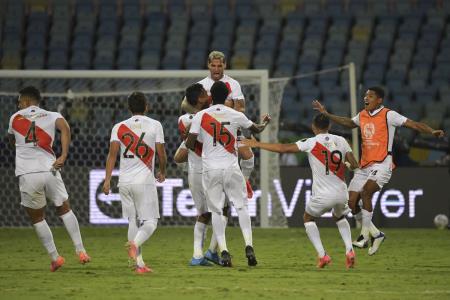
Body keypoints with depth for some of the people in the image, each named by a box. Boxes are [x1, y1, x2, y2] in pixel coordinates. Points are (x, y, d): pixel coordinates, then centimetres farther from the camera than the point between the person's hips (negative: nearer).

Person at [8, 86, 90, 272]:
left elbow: (12, 141, 29)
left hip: (27, 175, -1)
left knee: (37, 218, 15)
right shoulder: (52, 116, 9)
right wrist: (63, 156, -17)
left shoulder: (15, 118, 10)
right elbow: (65, 128, -14)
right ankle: (80, 251, 10)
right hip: (49, 171, 1)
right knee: (64, 210, 19)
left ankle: (55, 257, 12)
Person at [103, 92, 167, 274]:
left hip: (124, 182, 3)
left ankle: (139, 263, 6)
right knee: (150, 221, 1)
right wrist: (162, 172, 21)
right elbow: (161, 153, 2)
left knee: (133, 221, 11)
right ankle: (135, 243, -29)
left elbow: (112, 153, -3)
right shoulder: (154, 125, 2)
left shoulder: (119, 127, 7)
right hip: (145, 181, -3)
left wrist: (107, 179, -5)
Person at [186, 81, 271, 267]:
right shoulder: (236, 115, 0)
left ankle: (223, 251, -3)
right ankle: (249, 246, -4)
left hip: (210, 170, 0)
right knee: (241, 206, 10)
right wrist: (265, 123, 41)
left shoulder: (201, 116, -3)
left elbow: (190, 144, -6)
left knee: (215, 210, 6)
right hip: (231, 167, 1)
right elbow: (256, 129, 18)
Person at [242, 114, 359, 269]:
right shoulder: (341, 141, 4)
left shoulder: (311, 143, -7)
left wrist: (257, 144, -2)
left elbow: (283, 148, -10)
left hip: (323, 195, -4)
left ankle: (322, 255, 10)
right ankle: (349, 250, 11)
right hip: (342, 194, 4)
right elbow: (354, 166, 6)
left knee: (308, 218, 24)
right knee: (339, 217, 34)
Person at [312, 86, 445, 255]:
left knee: (365, 192, -29)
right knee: (352, 202, 0)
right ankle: (376, 234, 14)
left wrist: (431, 132, -25)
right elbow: (348, 123, 36)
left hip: (382, 164, -7)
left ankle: (365, 236, -24)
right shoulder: (362, 116, 14)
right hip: (364, 166, 7)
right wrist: (326, 114, 36)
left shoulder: (388, 115, -5)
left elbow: (413, 124, -10)